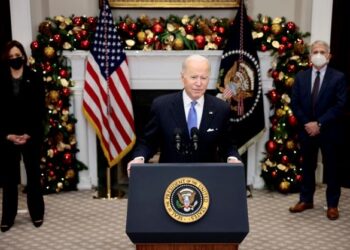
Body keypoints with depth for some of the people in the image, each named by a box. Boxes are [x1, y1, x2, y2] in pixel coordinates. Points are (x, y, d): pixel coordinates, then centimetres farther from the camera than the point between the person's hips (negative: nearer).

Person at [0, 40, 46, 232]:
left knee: (33, 175, 8)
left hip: (31, 135, -1)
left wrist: (29, 133, -13)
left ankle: (37, 213, 21)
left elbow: (40, 109, -5)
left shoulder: (35, 78, -1)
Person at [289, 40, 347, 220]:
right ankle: (306, 200, 25)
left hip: (329, 131, -3)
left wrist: (319, 123, -17)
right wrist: (306, 123, -10)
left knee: (331, 168, 6)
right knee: (307, 166, 13)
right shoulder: (301, 77, 6)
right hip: (307, 129, 3)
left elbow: (340, 105, -12)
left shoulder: (338, 77, -4)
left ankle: (332, 204, 18)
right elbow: (295, 103, 3)